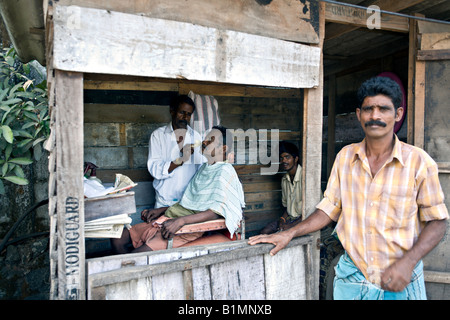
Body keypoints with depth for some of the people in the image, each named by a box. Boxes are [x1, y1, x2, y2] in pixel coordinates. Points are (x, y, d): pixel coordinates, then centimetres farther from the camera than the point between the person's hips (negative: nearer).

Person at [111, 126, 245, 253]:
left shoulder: (225, 171, -7)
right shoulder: (203, 168, 22)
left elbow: (217, 212, -20)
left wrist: (180, 221, -28)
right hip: (169, 219, 9)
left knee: (140, 253, -26)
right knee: (118, 240, 0)